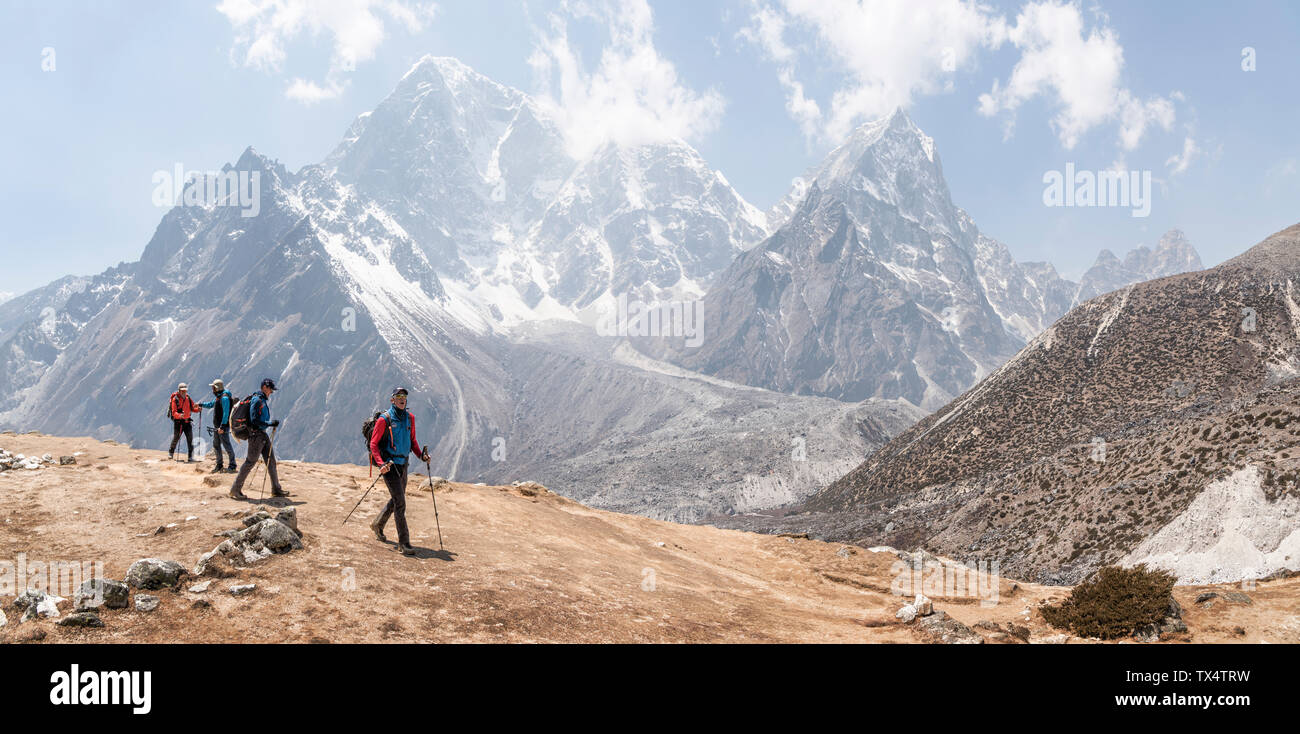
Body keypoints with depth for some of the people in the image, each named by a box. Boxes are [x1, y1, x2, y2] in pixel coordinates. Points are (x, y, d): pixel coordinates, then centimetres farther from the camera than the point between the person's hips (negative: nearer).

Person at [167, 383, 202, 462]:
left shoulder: (188, 398, 6)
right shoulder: (175, 399, -9)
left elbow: (192, 408, 13)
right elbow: (174, 412, -16)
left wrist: (197, 409, -9)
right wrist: (179, 415, -35)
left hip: (187, 421, 4)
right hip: (178, 422, -4)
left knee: (190, 439, -2)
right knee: (175, 438, 5)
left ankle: (190, 457, 1)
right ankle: (170, 453, 28)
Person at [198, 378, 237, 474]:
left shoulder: (224, 398, -17)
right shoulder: (217, 396, 14)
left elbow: (226, 413, -23)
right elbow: (211, 404, 35)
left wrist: (222, 426, -26)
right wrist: (201, 404, 24)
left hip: (223, 426, -10)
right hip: (216, 426, 10)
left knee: (227, 445, -9)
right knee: (216, 445, 14)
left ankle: (232, 467, -6)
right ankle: (220, 465, 23)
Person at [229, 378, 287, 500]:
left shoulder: (264, 400, 15)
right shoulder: (257, 400, -16)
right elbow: (254, 420, -22)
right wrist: (270, 424, -23)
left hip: (263, 434, 10)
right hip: (256, 434, -10)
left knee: (271, 461, 10)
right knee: (250, 462, -5)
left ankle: (276, 489, 15)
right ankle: (235, 489, 3)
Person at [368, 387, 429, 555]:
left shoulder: (409, 418, 7)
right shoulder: (384, 419, -11)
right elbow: (373, 444, -10)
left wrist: (421, 454, 2)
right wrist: (381, 464, -23)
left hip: (403, 464, 7)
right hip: (389, 465, -7)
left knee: (396, 499, 19)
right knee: (400, 502, -12)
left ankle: (378, 525, 44)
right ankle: (403, 543, -10)